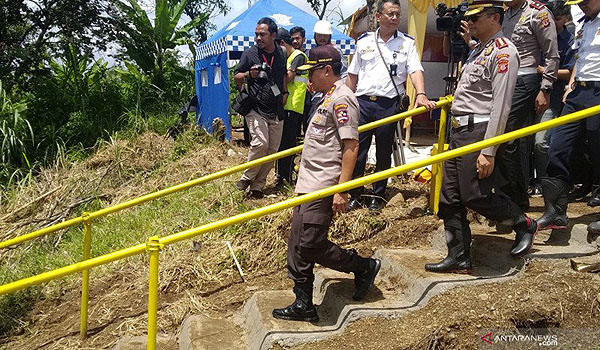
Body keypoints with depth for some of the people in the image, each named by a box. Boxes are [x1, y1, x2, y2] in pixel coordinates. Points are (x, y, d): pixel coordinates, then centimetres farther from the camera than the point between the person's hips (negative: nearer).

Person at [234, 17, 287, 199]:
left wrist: (285, 92, 12)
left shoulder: (281, 54, 11)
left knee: (273, 149, 3)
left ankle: (257, 186, 13)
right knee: (260, 143, -22)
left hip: (276, 111, 5)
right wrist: (248, 75, -17)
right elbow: (236, 78, 3)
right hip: (256, 108, -5)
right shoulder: (250, 53, -1)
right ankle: (246, 179, -3)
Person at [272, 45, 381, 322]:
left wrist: (341, 190, -24)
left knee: (311, 247, -10)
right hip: (309, 185, 10)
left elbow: (351, 146, -20)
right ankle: (303, 305, 21)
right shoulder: (329, 97, 17)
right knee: (297, 249, 11)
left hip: (323, 188, -10)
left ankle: (364, 267, 12)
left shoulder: (342, 98, -13)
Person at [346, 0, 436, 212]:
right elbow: (352, 75, 13)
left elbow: (415, 71, -7)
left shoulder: (407, 43, 5)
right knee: (357, 151, 0)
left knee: (384, 153, 7)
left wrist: (421, 94, -25)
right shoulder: (364, 41, 10)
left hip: (389, 105, -1)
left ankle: (378, 196, 19)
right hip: (362, 102, 1)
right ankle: (356, 196, 11)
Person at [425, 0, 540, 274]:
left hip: (479, 131, -10)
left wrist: (488, 152, -23)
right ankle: (459, 258, 16)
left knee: (476, 196, -7)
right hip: (458, 131, 10)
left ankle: (524, 225, 18)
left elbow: (501, 106, -18)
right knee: (449, 198, 8)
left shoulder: (503, 51, -11)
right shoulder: (477, 50, 19)